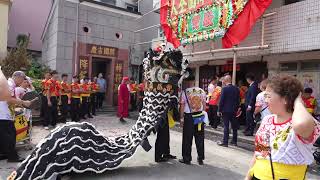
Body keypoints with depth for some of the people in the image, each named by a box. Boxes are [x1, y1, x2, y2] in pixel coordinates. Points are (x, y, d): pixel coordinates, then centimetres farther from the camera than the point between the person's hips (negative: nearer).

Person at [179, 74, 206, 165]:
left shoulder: (185, 92, -10)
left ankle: (187, 159, 17)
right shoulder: (201, 91, 1)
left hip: (189, 117, -3)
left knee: (187, 139, 8)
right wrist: (203, 114, 15)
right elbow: (204, 104, 5)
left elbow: (182, 106, -9)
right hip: (200, 116, 4)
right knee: (200, 138, 13)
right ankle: (200, 159, 22)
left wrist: (181, 118, -2)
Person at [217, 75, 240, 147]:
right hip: (234, 110, 5)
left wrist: (219, 110, -6)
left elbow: (221, 100, -13)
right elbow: (238, 100, 8)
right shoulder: (236, 89, 3)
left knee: (226, 126, 0)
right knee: (234, 126, 14)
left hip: (226, 110, -5)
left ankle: (225, 142, 5)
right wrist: (236, 109, 17)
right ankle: (234, 141, 24)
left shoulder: (224, 88, -13)